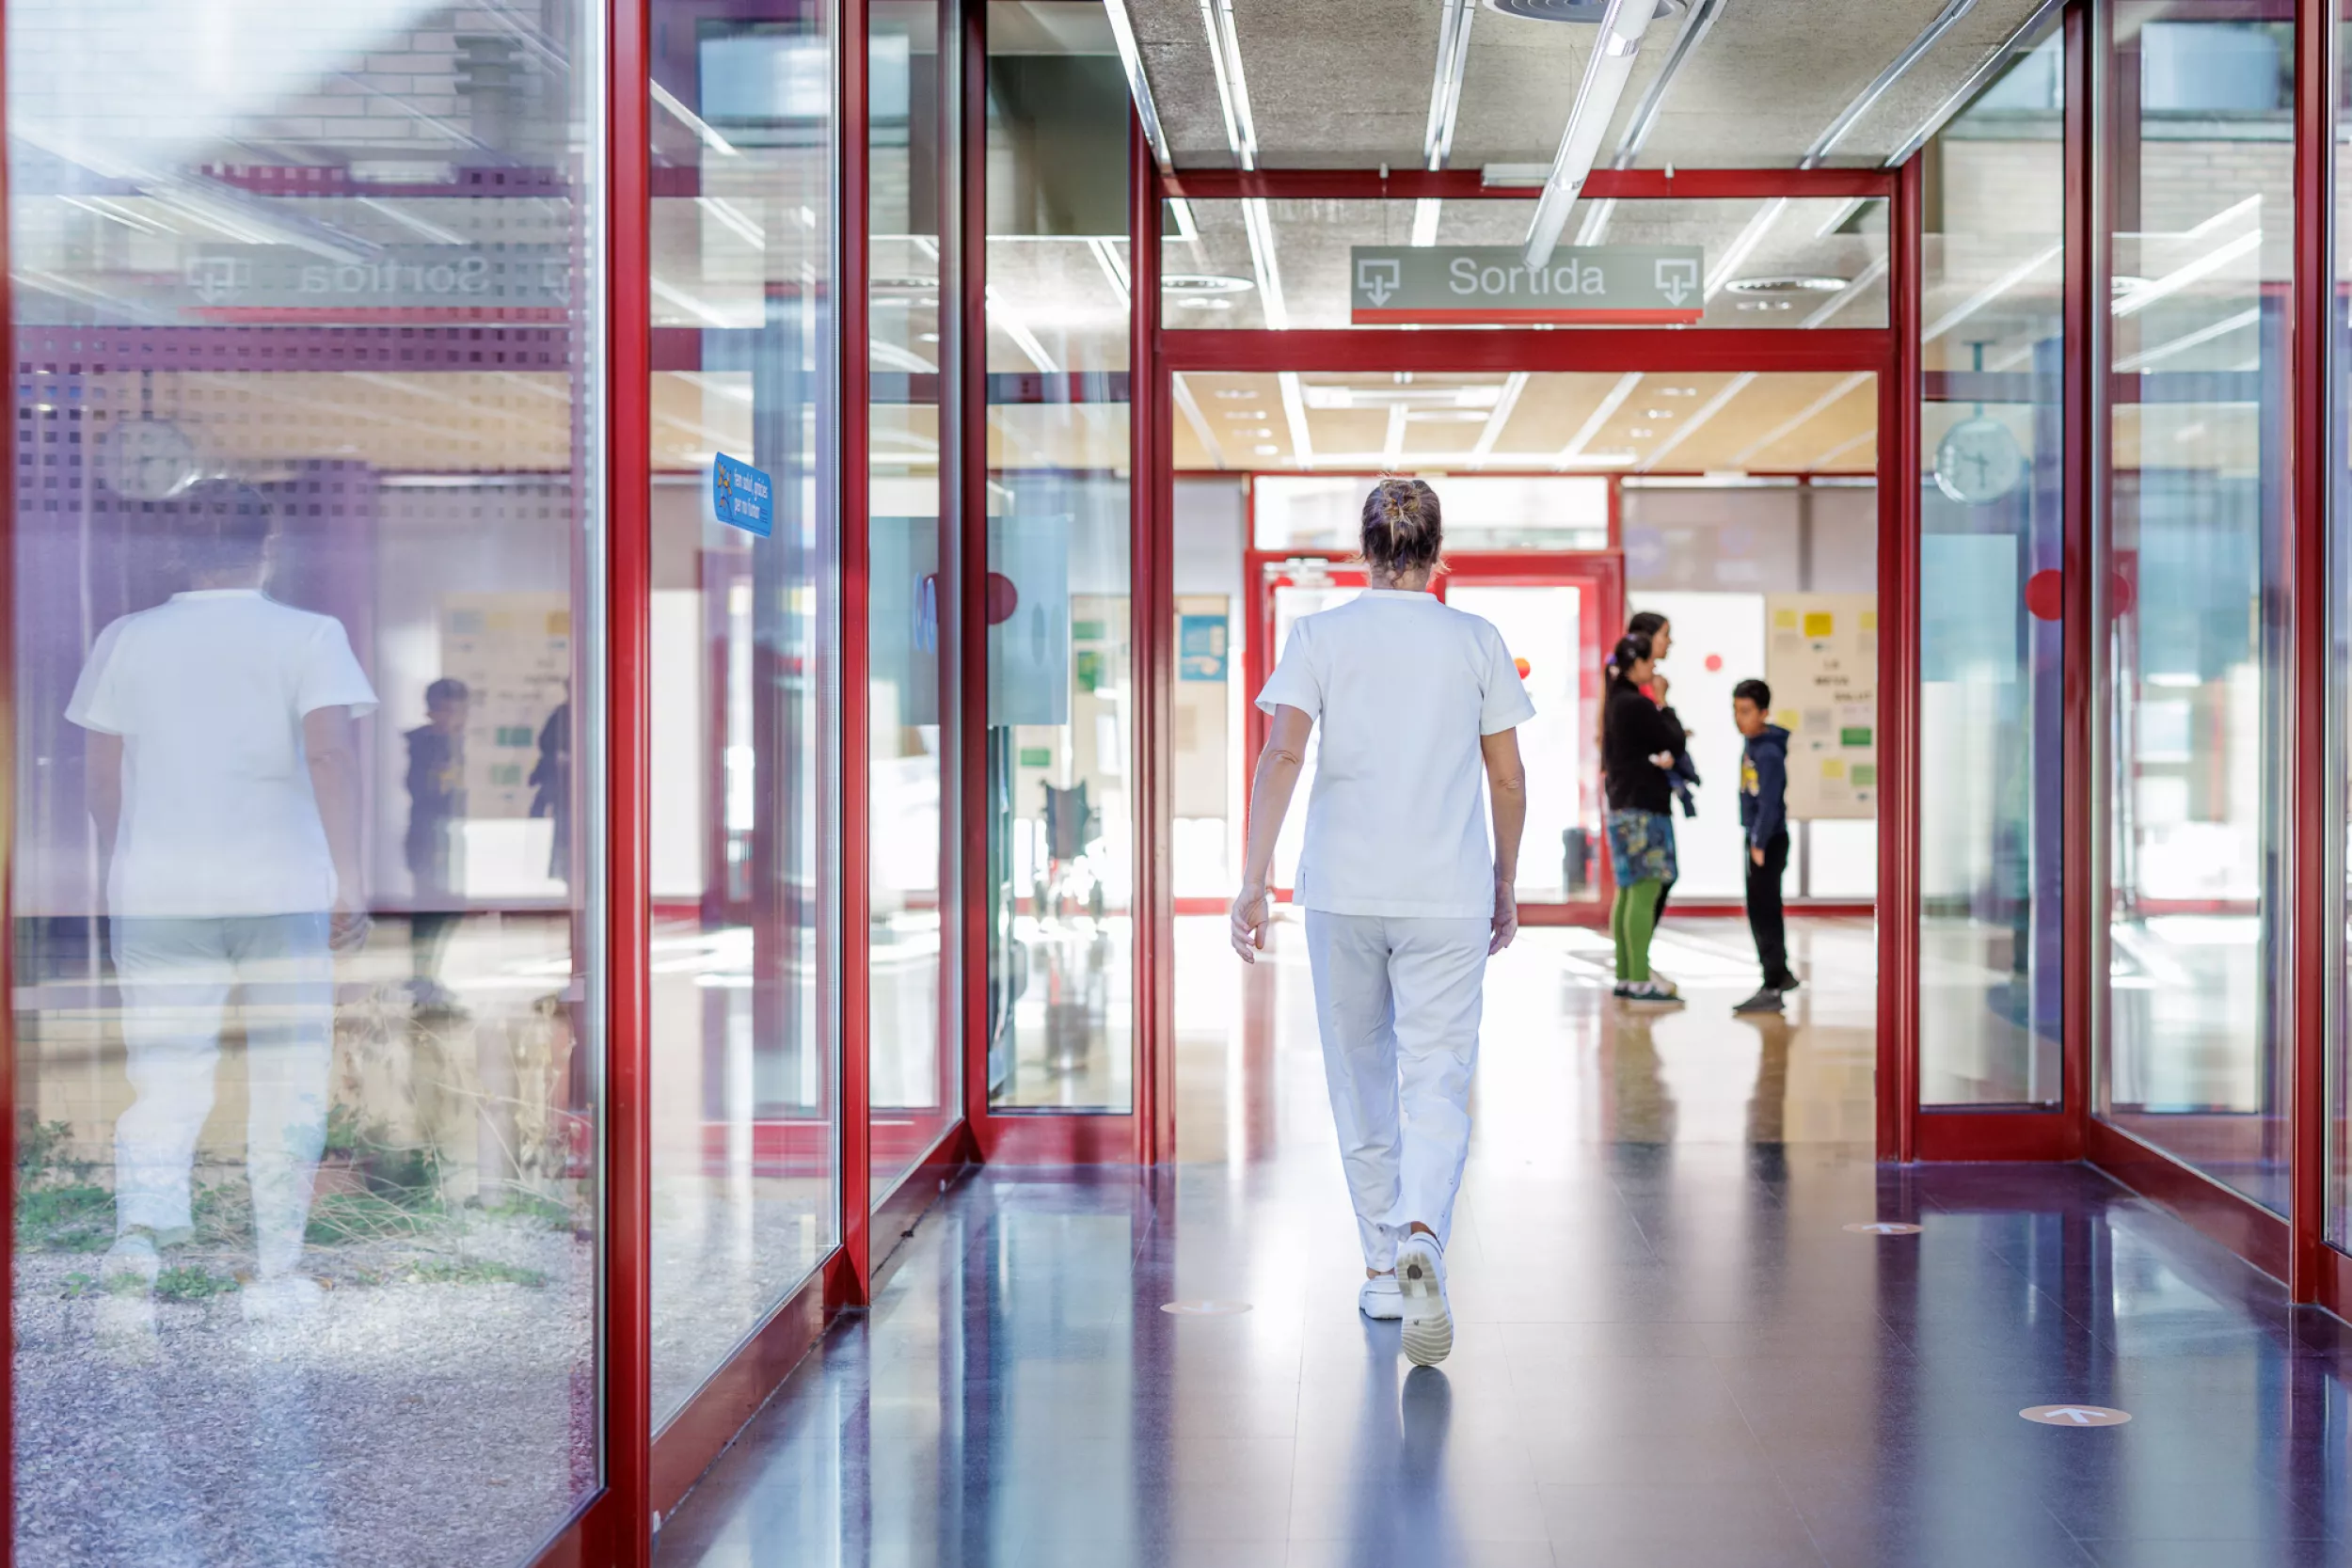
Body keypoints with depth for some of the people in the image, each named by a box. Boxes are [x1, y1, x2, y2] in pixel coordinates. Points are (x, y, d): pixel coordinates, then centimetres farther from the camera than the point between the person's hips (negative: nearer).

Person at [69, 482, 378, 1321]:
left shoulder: (126, 640, 7)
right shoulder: (309, 636, -1)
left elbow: (103, 777, 8)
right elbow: (332, 755, -13)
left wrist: (118, 882, 20)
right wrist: (348, 882, -13)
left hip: (157, 890, 2)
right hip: (283, 888, -2)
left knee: (165, 1069, 7)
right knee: (286, 1079, 7)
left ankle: (142, 1222, -18)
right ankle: (276, 1273, 10)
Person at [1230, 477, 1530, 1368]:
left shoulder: (1319, 636, 1)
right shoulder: (1476, 642, 4)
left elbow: (1282, 754, -10)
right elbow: (1508, 778, 7)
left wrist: (1253, 881, -10)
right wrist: (1506, 884, 18)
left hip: (1343, 893, 0)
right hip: (1449, 896, 0)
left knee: (1360, 1081, 14)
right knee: (1437, 1084, -1)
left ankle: (1381, 1270, 21)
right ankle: (1421, 1238, -26)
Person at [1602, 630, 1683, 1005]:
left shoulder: (1616, 701, 13)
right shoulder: (1638, 705, -17)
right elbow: (1674, 739, -10)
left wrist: (1656, 757, 4)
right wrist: (1664, 705, 3)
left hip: (1624, 805, 10)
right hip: (1644, 808, -10)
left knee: (1628, 893, 11)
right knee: (1645, 893, -9)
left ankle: (1625, 976, 13)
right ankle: (1640, 980, -10)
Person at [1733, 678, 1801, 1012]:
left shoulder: (1769, 752, -20)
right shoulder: (1750, 744, 8)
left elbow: (1769, 803, -23)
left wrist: (1759, 843, -21)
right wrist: (1750, 835, 16)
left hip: (1769, 841, -9)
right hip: (1756, 838, 9)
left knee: (1763, 911, -7)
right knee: (1764, 910, 19)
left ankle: (1772, 989, -4)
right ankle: (1781, 974, 33)